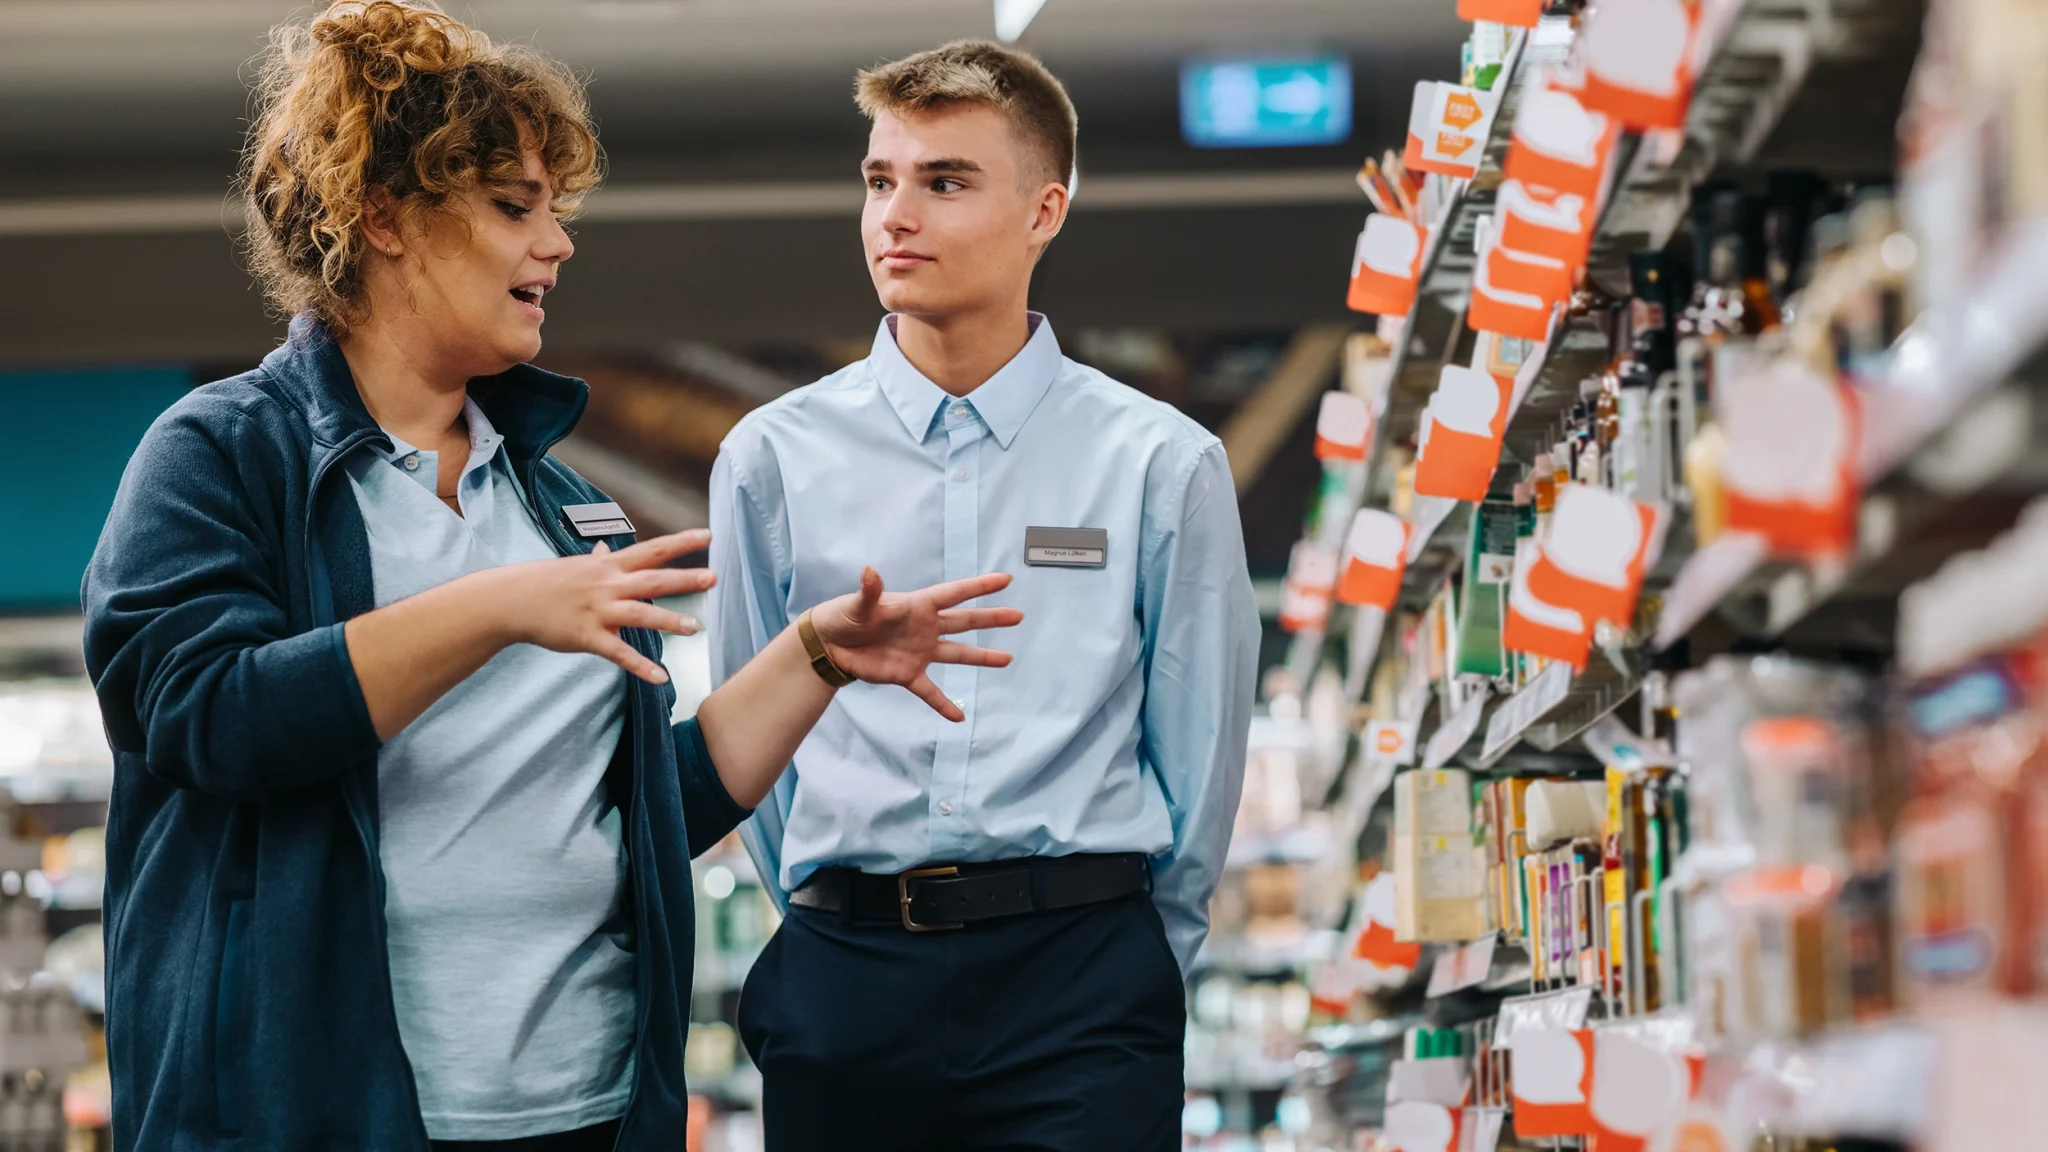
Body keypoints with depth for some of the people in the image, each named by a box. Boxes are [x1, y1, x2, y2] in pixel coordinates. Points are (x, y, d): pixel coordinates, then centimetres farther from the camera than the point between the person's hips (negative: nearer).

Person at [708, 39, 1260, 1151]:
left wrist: (1126, 961, 8)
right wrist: (845, 932, 10)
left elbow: (1200, 755, 5)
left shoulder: (1160, 463, 1)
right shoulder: (772, 457, 5)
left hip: (1080, 971, -1)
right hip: (844, 976, 2)